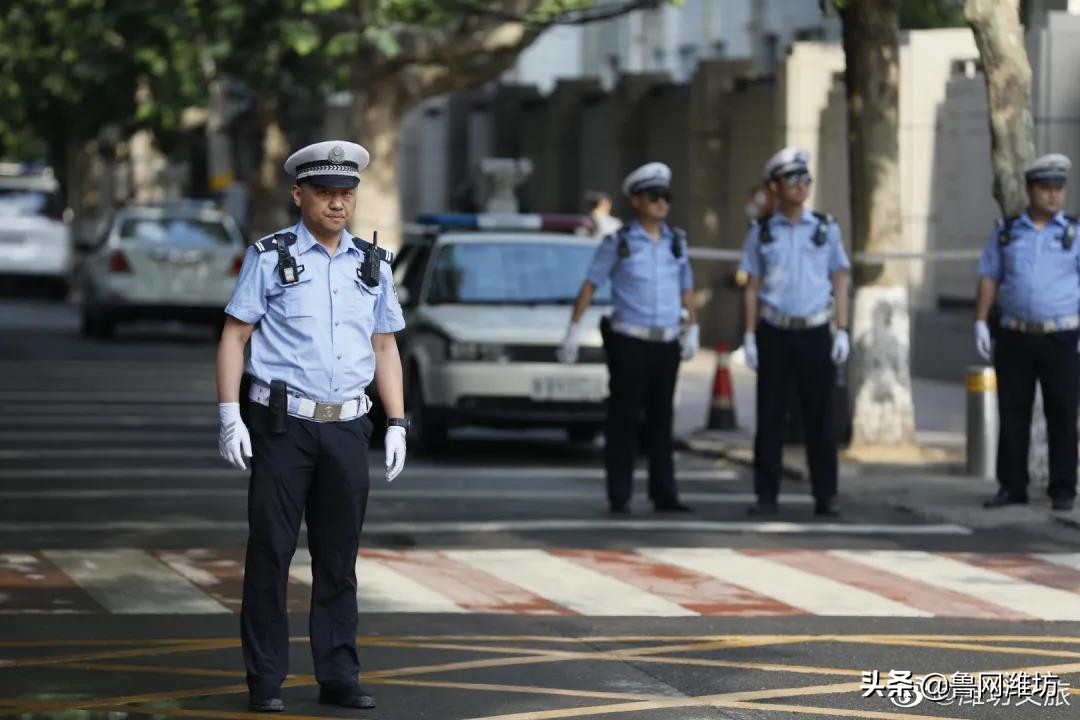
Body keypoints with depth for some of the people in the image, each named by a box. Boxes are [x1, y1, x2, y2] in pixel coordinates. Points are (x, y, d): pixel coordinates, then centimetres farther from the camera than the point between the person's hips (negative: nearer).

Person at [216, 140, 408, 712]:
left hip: (347, 428, 4)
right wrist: (230, 417, -11)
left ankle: (338, 676, 13)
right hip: (283, 425, -4)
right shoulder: (270, 257, -1)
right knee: (270, 552, -2)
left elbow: (385, 348, 16)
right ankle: (265, 681, 3)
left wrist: (397, 426, 9)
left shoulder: (373, 265, 11)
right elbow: (234, 338, -2)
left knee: (339, 557, 7)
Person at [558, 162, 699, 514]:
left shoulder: (677, 241, 10)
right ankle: (619, 497, 0)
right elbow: (589, 286, -2)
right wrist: (574, 330, -7)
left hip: (667, 343, 4)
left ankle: (664, 495, 9)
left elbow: (686, 289, 18)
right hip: (629, 342, -4)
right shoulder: (618, 243, -2)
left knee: (661, 420, 6)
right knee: (624, 420, -3)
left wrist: (693, 329, 10)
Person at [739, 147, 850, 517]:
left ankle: (825, 496, 4)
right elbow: (752, 287, 7)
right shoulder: (761, 232, 6)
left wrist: (842, 331, 0)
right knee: (769, 417, 1)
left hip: (815, 333, 0)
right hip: (774, 332, 0)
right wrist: (749, 335, 0)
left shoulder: (825, 229, 6)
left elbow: (840, 282, 8)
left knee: (821, 416, 0)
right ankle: (766, 495, 6)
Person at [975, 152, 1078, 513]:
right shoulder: (1007, 232, 8)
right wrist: (980, 323, 2)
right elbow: (989, 278, 11)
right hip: (1015, 337, 2)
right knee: (1012, 413, 4)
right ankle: (1012, 487, 11)